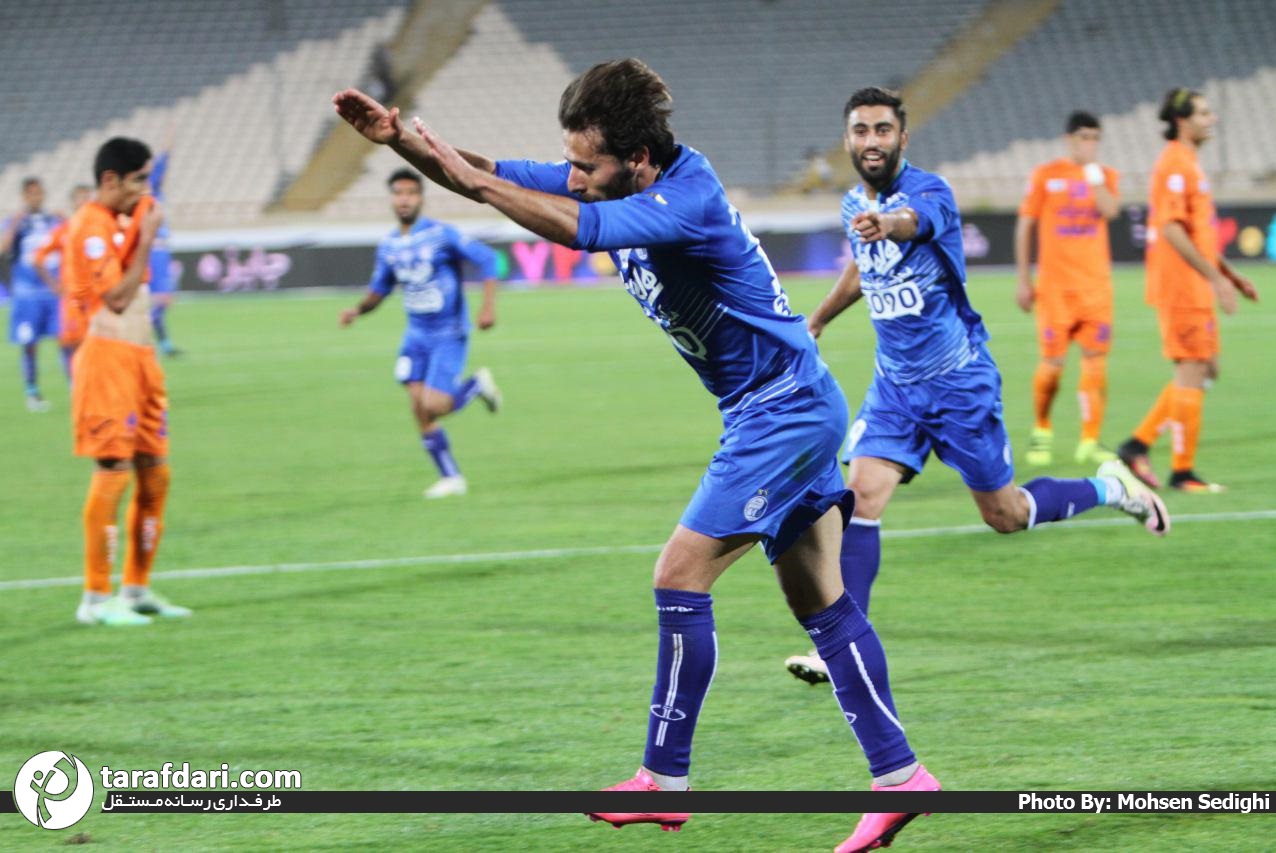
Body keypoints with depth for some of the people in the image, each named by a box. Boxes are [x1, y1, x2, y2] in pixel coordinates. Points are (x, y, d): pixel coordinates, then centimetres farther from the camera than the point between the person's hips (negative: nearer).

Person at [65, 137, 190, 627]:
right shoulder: (90, 226, -13)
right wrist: (145, 239, -17)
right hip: (109, 360, -10)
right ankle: (97, 598, -7)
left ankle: (137, 589, 16)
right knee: (114, 473, -11)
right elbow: (116, 297, -20)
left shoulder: (125, 219, 16)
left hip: (139, 357, 10)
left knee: (155, 475, 9)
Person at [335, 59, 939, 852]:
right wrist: (401, 138, -12)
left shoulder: (691, 199, -26)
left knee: (681, 576, -10)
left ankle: (664, 779, -3)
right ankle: (899, 774, 11)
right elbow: (495, 176, 3)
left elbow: (581, 228, -41)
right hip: (789, 408, 10)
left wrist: (475, 180, -34)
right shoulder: (616, 183, 1)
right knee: (819, 600, 9)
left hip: (783, 411, -10)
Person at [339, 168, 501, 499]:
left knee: (433, 406, -17)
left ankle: (477, 384, 13)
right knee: (419, 409, -4)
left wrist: (488, 306, -20)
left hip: (449, 335, -5)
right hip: (417, 335, 5)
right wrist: (358, 309, -4)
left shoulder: (441, 235, -14)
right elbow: (379, 289, 16)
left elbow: (487, 259, -12)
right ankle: (451, 478, 10)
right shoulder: (388, 246, 4)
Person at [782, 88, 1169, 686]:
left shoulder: (928, 191, -19)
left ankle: (1109, 489, 31)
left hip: (959, 380, -5)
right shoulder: (854, 205, 4)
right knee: (861, 496, -14)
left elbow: (914, 221, -45)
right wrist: (816, 320, 38)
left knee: (1004, 515, 5)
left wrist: (887, 224, -69)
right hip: (894, 383, 5)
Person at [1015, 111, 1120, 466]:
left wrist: (1093, 172, -14)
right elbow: (1025, 225, 3)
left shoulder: (1105, 176, 8)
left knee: (1095, 360, -5)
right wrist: (1024, 280, 0)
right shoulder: (1046, 175, 1)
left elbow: (1109, 210, -12)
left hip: (1096, 283, 2)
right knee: (1053, 362, -2)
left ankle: (1090, 441, -2)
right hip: (1055, 285, -2)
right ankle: (1042, 431, 21)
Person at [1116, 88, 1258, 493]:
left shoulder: (1188, 163, 17)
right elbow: (1172, 230, -23)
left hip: (1196, 290, 10)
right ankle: (1182, 471, 0)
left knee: (1203, 371, 12)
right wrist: (1215, 277, -23)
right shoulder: (1174, 164, -15)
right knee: (1193, 372, -5)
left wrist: (1231, 274, 21)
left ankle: (1138, 444, 13)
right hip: (1181, 288, -10)